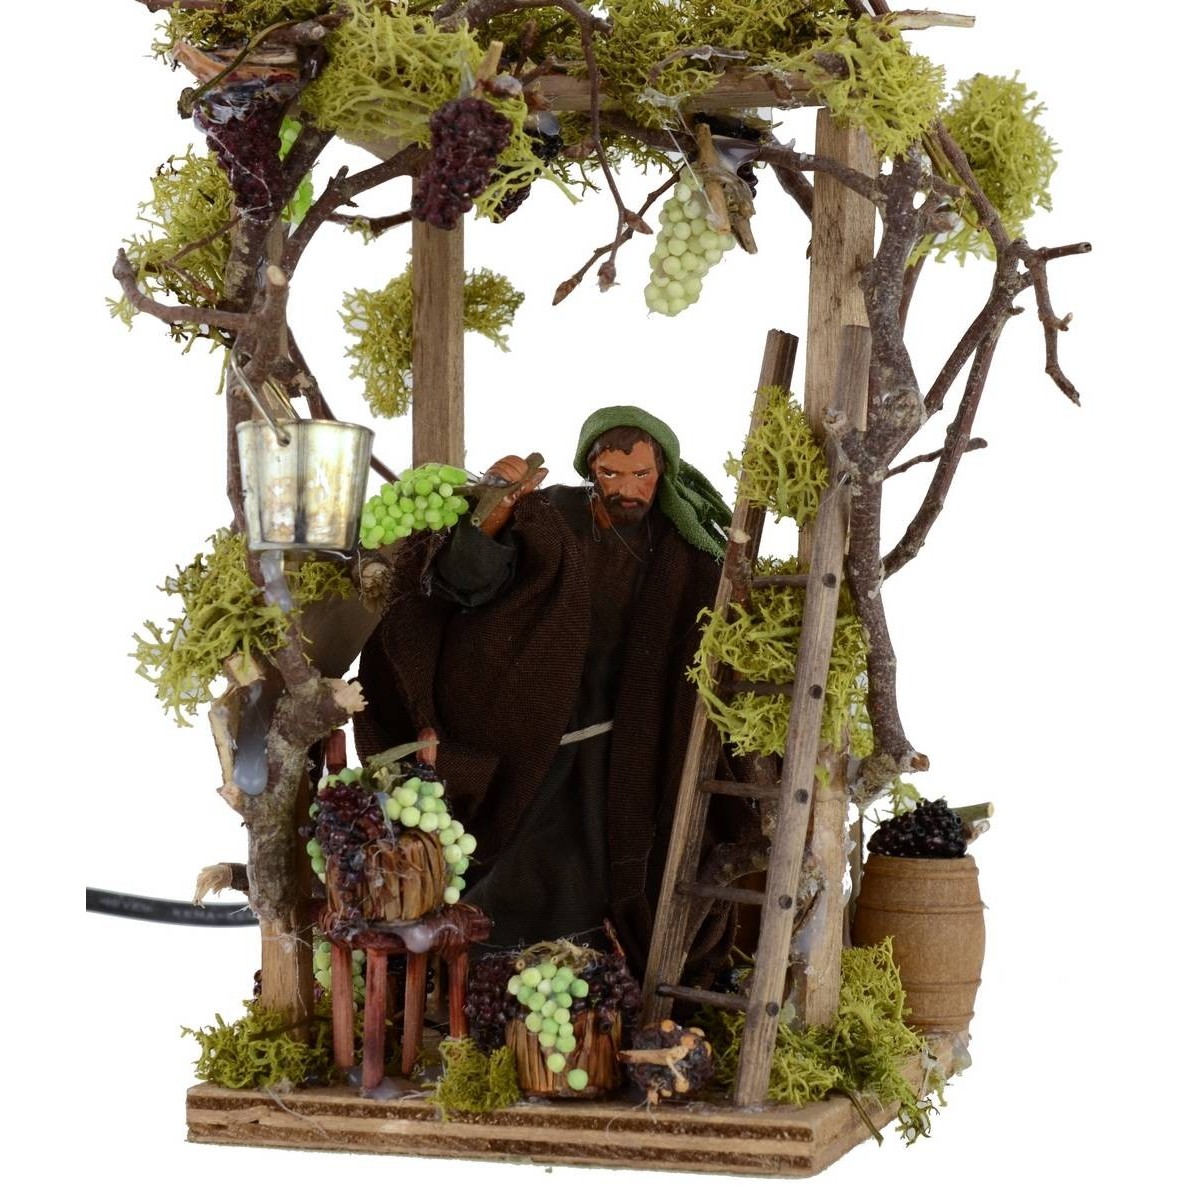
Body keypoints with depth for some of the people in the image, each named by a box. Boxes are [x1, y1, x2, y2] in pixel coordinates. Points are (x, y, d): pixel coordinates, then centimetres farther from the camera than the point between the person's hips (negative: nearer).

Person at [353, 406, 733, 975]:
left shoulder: (679, 544, -1)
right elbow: (469, 576, -22)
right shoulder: (551, 518, -10)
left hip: (606, 752, 2)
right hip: (524, 743, -2)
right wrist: (496, 510, -38)